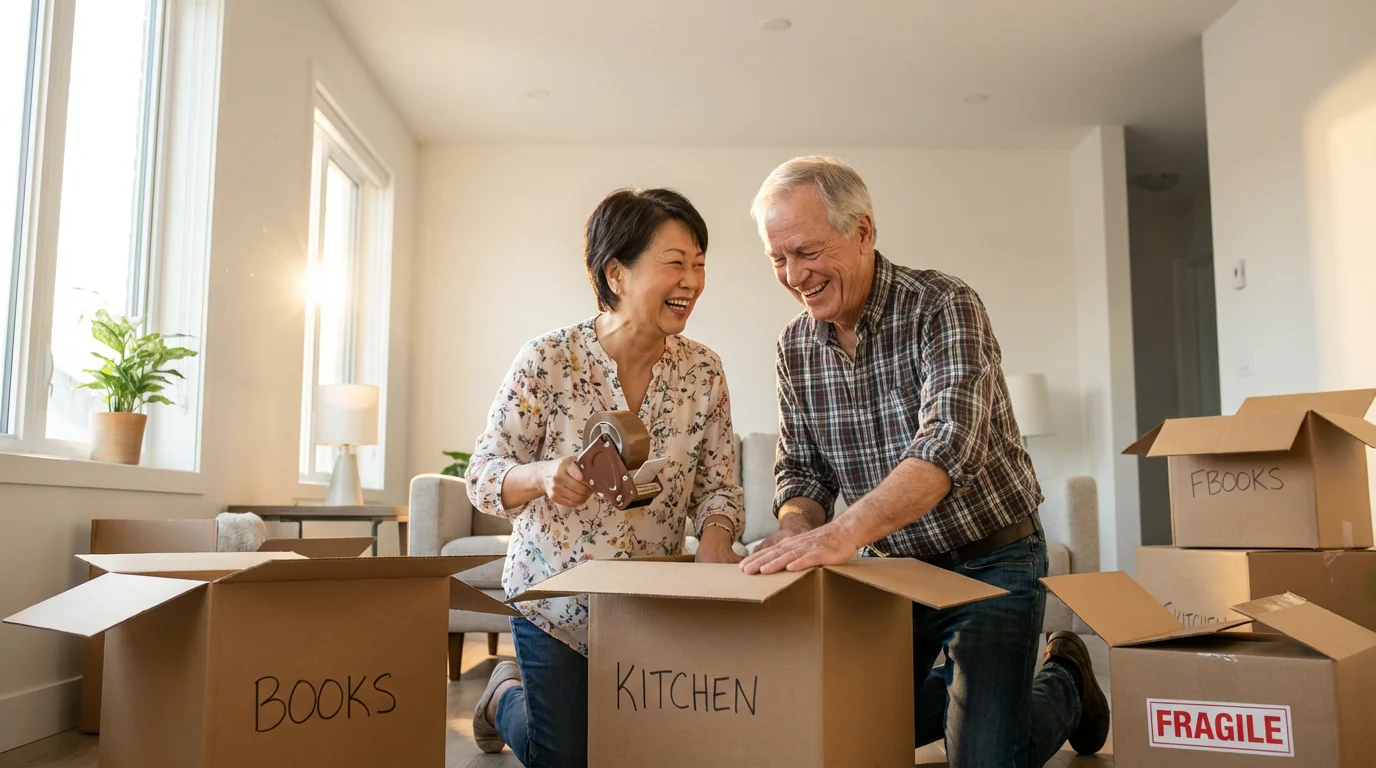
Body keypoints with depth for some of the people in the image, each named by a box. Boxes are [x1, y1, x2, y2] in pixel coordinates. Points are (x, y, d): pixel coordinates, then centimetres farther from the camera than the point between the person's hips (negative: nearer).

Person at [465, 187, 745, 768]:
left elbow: (717, 485, -1)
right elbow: (483, 475, -13)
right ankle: (506, 693, 38)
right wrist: (541, 475, -34)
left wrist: (714, 540, -23)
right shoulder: (547, 360, -18)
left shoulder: (703, 370, -8)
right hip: (557, 603, -3)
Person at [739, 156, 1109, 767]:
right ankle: (965, 685, 36)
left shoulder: (944, 306, -20)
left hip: (991, 561, -5)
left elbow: (949, 441, -35)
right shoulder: (796, 347, -2)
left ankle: (1063, 682, 22)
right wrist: (798, 533, -20)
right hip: (893, 566, 6)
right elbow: (802, 469, 4)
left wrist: (845, 531, -50)